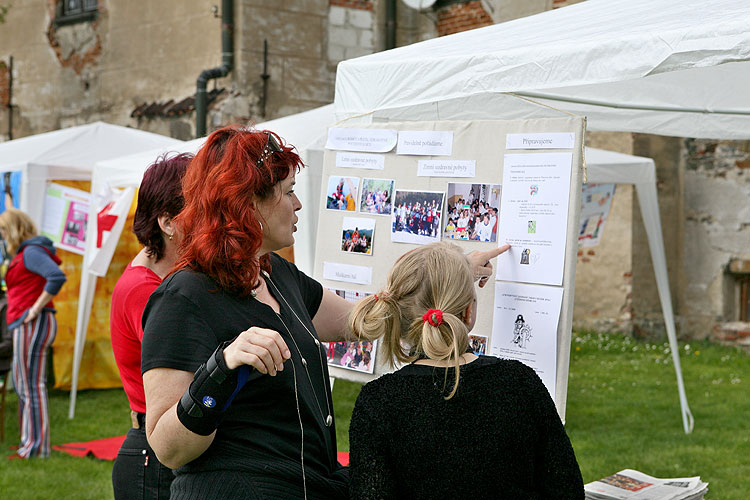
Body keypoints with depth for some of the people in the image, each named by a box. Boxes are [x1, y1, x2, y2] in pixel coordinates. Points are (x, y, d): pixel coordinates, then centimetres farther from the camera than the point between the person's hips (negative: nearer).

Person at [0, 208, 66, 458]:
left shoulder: (30, 252, -11)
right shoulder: (24, 253, 19)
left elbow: (57, 277, -26)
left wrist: (36, 308, -21)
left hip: (33, 324, -11)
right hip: (25, 325, 11)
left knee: (32, 385, -8)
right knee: (22, 384, 16)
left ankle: (37, 447, -4)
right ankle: (29, 441, 24)